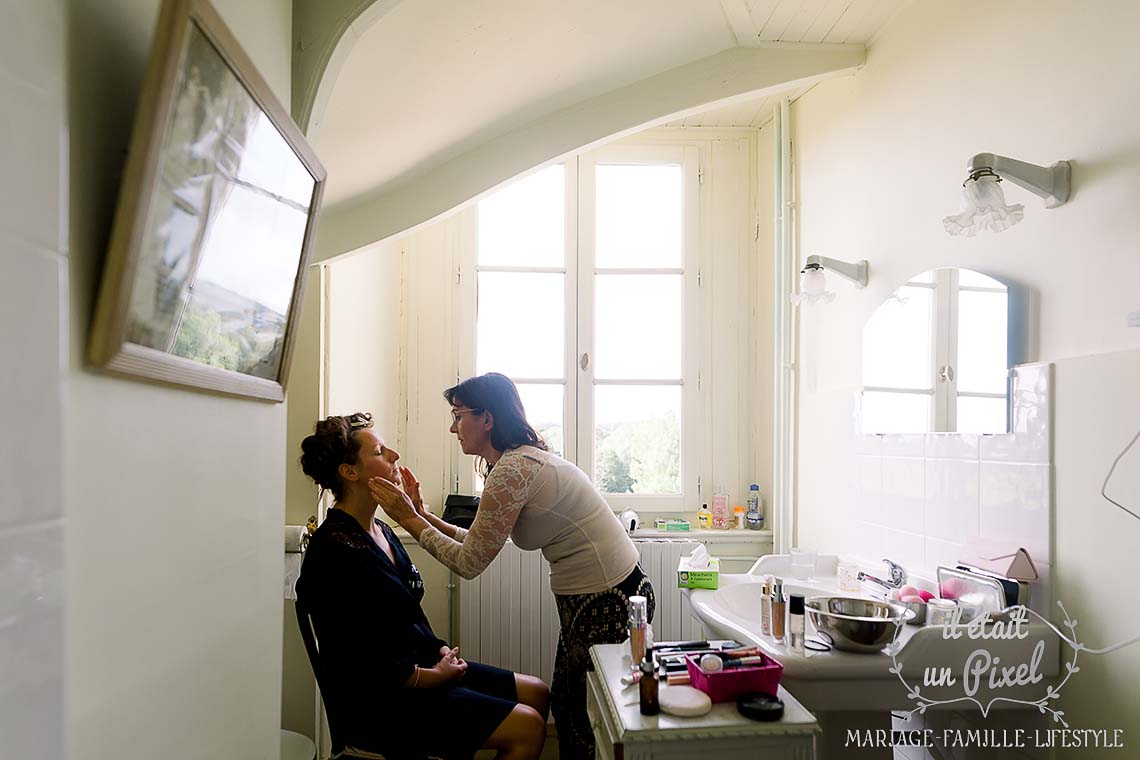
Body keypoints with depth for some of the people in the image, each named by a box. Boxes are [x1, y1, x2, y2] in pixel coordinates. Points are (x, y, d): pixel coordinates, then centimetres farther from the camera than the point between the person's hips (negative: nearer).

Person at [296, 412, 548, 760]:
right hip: (378, 702, -10)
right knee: (527, 727, -14)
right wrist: (434, 676, -14)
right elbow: (358, 664, -23)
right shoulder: (336, 551, -23)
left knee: (537, 693, 8)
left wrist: (441, 651, 1)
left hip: (421, 665, 10)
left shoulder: (380, 530, 9)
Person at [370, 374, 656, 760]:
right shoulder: (522, 459, 10)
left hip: (608, 601, -10)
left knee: (586, 720, 8)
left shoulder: (512, 470, -21)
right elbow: (479, 541, 12)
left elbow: (469, 562, -15)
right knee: (565, 708, 20)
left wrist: (410, 519, -7)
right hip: (591, 597, 10)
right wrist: (423, 514, 8)